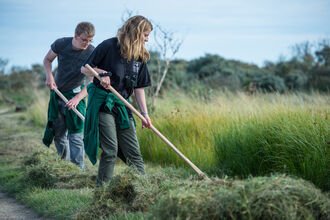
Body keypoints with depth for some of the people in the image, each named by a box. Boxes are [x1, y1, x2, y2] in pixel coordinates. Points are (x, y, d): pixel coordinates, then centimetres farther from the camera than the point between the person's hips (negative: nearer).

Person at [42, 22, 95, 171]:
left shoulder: (92, 53, -20)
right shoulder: (61, 44, -13)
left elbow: (93, 82, -23)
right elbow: (47, 59, 6)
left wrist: (77, 98, -37)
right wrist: (49, 75, -13)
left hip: (76, 94, -3)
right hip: (57, 92, 3)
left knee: (75, 134, -10)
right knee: (58, 133, 11)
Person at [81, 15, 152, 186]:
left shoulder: (140, 56, 9)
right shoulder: (109, 46, -8)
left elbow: (139, 87, 11)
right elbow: (85, 68, -2)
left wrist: (144, 113, 4)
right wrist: (102, 73, -18)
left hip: (122, 106, 6)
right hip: (102, 103, -6)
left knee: (134, 152, 4)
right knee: (110, 151, -9)